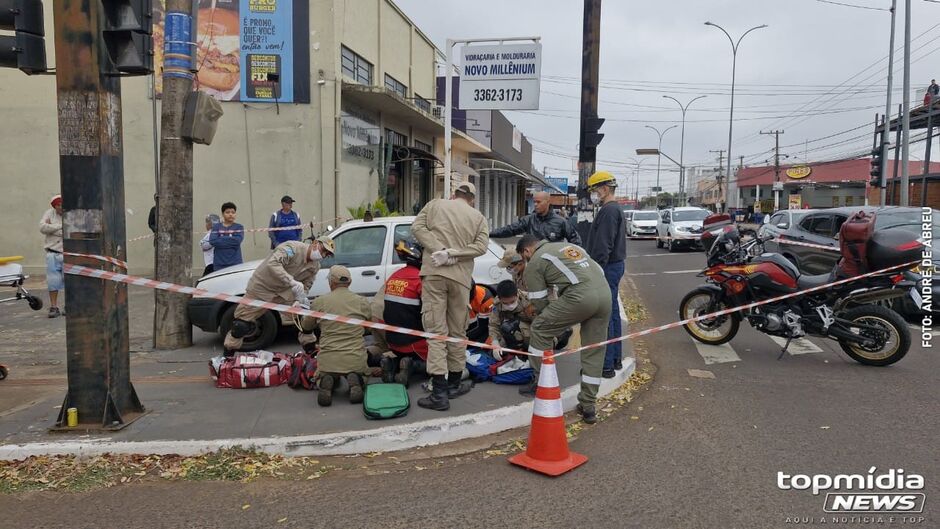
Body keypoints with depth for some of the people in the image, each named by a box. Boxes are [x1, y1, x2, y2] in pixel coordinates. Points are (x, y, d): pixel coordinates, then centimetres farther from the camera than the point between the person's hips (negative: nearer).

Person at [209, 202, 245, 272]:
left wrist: (220, 240, -4)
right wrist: (231, 240, -7)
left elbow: (237, 240, -11)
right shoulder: (216, 227, 10)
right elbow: (212, 241, -6)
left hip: (235, 263, -1)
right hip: (219, 264, 1)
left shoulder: (239, 227, 7)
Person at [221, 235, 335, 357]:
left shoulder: (315, 267, -4)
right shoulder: (292, 247, -28)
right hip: (262, 287, -6)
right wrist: (292, 282, -51)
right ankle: (228, 355, 19)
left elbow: (305, 287, 0)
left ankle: (310, 350, 12)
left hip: (284, 291, 6)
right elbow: (272, 264, -42)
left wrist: (298, 301, -21)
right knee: (242, 325, -2)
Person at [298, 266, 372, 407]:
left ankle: (326, 383, -4)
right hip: (356, 360, 0)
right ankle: (355, 382, -6)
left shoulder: (319, 302, 0)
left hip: (328, 360, 0)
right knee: (358, 378, 31)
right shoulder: (362, 302, 2)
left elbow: (306, 328, 17)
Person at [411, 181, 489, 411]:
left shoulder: (435, 204, 12)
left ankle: (439, 392, -10)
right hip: (460, 277, 1)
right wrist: (453, 254, -6)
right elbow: (481, 246, -1)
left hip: (434, 272, -1)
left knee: (436, 331, -4)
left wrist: (440, 250, -8)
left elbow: (417, 227, 0)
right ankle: (454, 384, 24)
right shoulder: (478, 217, 13)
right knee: (458, 332, 14)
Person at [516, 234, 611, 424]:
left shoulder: (534, 263, 12)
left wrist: (551, 325, 30)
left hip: (580, 295, -7)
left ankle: (540, 382, 20)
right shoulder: (567, 246, 33)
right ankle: (588, 407, 20)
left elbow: (539, 302, 11)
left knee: (540, 329, 12)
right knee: (594, 352, 14)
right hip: (605, 292, 7)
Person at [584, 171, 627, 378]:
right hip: (615, 266, 11)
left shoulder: (608, 211, -16)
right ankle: (616, 358, 24)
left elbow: (602, 247, -22)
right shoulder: (617, 209, 18)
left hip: (607, 268, -11)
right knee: (613, 313, 15)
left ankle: (606, 365, -6)